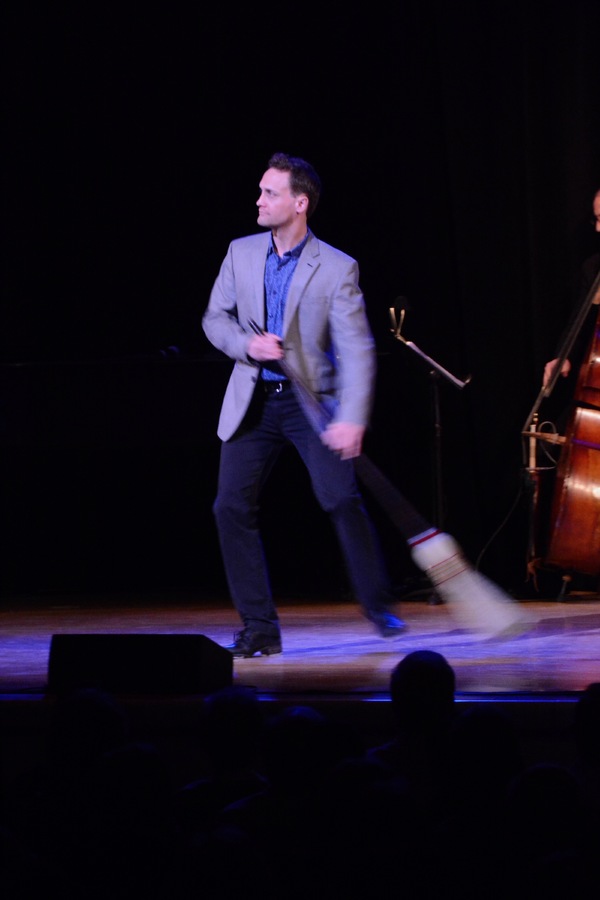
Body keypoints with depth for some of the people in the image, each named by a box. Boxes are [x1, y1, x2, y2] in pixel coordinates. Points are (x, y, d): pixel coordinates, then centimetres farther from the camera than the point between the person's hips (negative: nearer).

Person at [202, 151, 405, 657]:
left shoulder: (337, 269, -11)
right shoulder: (241, 253, 3)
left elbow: (357, 349, -16)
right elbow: (215, 318, 12)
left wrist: (351, 419, -27)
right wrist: (247, 344, -10)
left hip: (312, 399, -4)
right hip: (253, 402, 4)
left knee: (341, 498, -15)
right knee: (232, 506, -5)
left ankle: (379, 607, 6)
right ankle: (260, 628, 4)